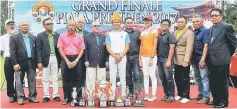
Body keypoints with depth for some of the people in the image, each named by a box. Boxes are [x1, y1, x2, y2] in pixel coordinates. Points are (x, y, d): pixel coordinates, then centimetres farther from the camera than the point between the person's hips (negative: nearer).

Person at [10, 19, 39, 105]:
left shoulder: (34, 37, 12)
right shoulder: (14, 38, 1)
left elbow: (36, 50, 11)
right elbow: (12, 52, -5)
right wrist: (15, 63, -13)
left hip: (32, 63, 3)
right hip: (20, 63, -3)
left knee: (32, 81, 7)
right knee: (19, 81, 3)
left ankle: (32, 97, 16)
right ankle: (20, 98, 11)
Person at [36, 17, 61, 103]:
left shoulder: (57, 35, 7)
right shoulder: (40, 36, 1)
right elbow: (38, 50, -3)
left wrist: (60, 60, 2)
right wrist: (39, 62, -10)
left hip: (55, 58, 2)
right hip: (45, 59, -1)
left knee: (55, 78, 7)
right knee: (45, 79, 5)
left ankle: (55, 95, 14)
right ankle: (46, 95, 13)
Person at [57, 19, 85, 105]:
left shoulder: (79, 37, 6)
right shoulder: (62, 36, 4)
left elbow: (82, 50, 2)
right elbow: (60, 49, -1)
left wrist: (76, 61, -10)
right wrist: (67, 61, -9)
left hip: (76, 59, 0)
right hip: (65, 59, 0)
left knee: (77, 79, 2)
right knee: (66, 79, 4)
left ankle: (78, 98, 10)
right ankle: (67, 98, 13)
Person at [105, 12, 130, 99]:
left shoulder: (125, 34, 8)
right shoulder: (109, 34, 7)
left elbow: (127, 47, 2)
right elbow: (108, 47, 0)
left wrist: (120, 56, -10)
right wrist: (115, 56, -12)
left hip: (122, 57, 0)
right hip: (112, 57, 0)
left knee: (123, 76, 0)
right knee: (112, 76, 1)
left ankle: (123, 94, 6)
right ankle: (112, 95, 6)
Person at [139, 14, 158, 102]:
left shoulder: (154, 31, -3)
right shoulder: (142, 33, 14)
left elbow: (155, 45, -9)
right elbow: (141, 46, 14)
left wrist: (152, 58, -14)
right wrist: (140, 58, 10)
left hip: (152, 56, -6)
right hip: (143, 56, 6)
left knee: (152, 75, -5)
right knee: (145, 75, 7)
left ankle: (153, 95, 1)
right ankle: (146, 94, 12)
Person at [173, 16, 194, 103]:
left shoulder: (189, 33, -7)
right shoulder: (175, 33, 14)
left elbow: (189, 48, -15)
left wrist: (186, 60, -22)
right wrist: (172, 58, 2)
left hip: (184, 60, -6)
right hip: (176, 60, 6)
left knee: (185, 79, 2)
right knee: (177, 78, 13)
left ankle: (186, 96, 14)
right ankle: (180, 94, 27)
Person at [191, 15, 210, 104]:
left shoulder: (205, 31, -9)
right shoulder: (194, 32, 10)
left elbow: (206, 46, -15)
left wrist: (203, 59, -20)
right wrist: (191, 58, 6)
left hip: (201, 58, -7)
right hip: (194, 58, 7)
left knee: (204, 78, -4)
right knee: (198, 77, 15)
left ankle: (206, 97, 1)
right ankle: (200, 94, 26)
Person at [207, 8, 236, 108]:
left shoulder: (226, 27, -8)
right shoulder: (210, 29, 13)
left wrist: (228, 54, 4)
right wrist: (209, 57, 8)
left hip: (222, 60, -7)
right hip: (212, 60, 7)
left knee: (222, 82, 4)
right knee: (213, 82, 14)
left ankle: (224, 102, 17)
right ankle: (216, 100, 27)